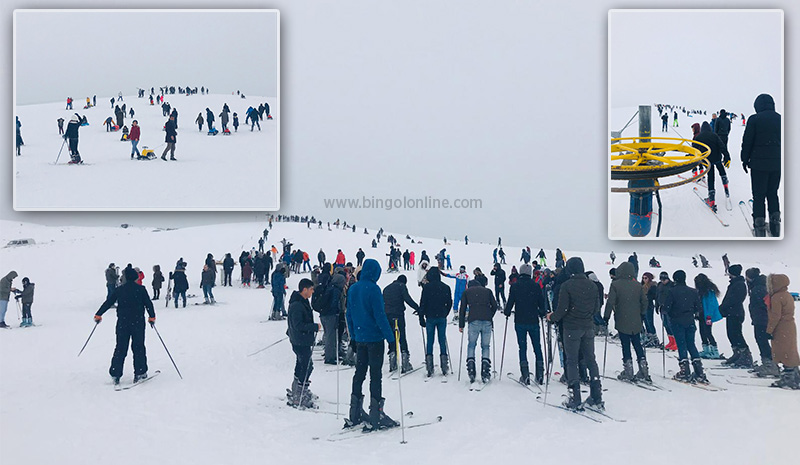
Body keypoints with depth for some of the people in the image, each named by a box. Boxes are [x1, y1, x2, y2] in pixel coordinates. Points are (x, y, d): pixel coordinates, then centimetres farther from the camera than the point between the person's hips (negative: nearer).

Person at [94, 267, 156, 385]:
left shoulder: (119, 290, 4)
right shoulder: (141, 289, -3)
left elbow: (108, 302, 8)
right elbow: (148, 304, -4)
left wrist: (98, 315, 17)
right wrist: (152, 317, 6)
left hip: (122, 322, 2)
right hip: (138, 322, -2)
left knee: (120, 348, 7)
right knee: (138, 347, 6)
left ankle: (115, 375, 4)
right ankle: (140, 373, 5)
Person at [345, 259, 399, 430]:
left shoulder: (352, 289, 8)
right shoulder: (373, 289, -13)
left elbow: (349, 315, 13)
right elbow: (380, 315, -16)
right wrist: (391, 338, -12)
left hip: (359, 338, 7)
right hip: (374, 338, -7)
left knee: (359, 372, 13)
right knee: (375, 374, -3)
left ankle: (355, 414, 17)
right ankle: (376, 417, -3)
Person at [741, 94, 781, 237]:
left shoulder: (754, 119, -9)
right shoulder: (780, 119, 5)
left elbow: (747, 142, -7)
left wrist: (745, 160, 4)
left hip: (759, 163, -4)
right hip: (777, 163, 4)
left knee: (759, 195, 2)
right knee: (773, 193, 17)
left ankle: (759, 226, 0)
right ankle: (775, 223, 16)